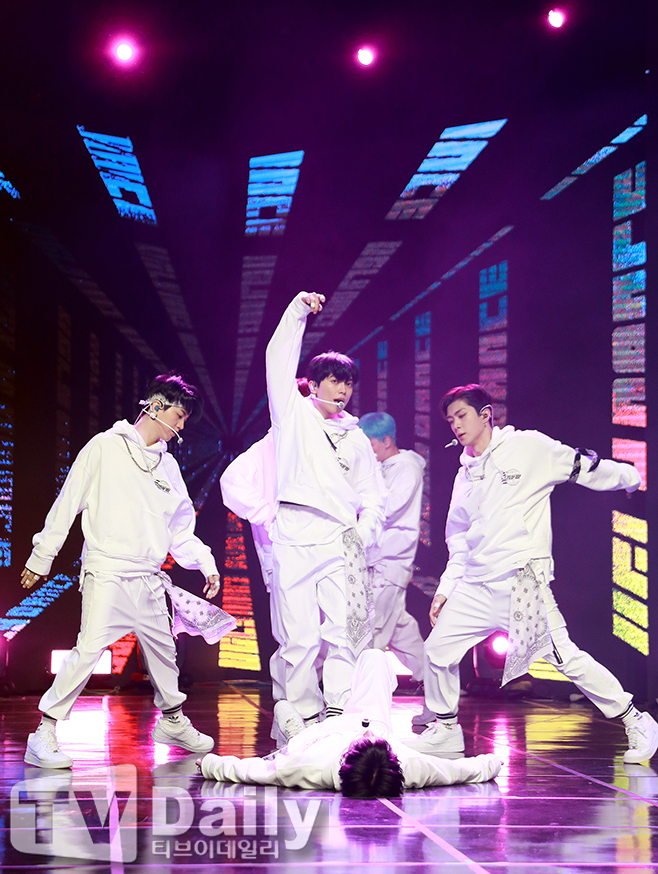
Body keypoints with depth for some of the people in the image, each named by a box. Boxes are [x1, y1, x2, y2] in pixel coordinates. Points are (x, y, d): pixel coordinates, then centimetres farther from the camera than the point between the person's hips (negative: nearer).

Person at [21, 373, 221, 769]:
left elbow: (180, 529, 23)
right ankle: (45, 734, -14)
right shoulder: (105, 447, 0)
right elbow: (68, 503, 0)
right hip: (106, 573, -6)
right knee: (89, 649, -18)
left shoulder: (168, 465, 17)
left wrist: (206, 562, 13)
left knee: (163, 650, 14)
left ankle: (173, 721, 35)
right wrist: (42, 556, -1)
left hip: (149, 578, 6)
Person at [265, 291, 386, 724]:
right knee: (299, 635, -5)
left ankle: (340, 715, -11)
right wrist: (298, 311, -1)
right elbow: (279, 361, 3)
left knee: (346, 630, -11)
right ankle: (305, 716, 0)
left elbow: (374, 498, 21)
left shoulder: (356, 438, 21)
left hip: (340, 538, 2)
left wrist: (363, 534, 5)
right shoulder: (293, 413, 14)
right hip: (294, 536, -2)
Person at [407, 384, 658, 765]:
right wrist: (446, 587, 18)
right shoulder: (465, 476, 18)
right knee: (439, 648, 4)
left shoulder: (528, 447, -1)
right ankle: (446, 729, 23)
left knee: (565, 655, -12)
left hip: (522, 581, -6)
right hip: (475, 586, 6)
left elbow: (585, 468, 4)